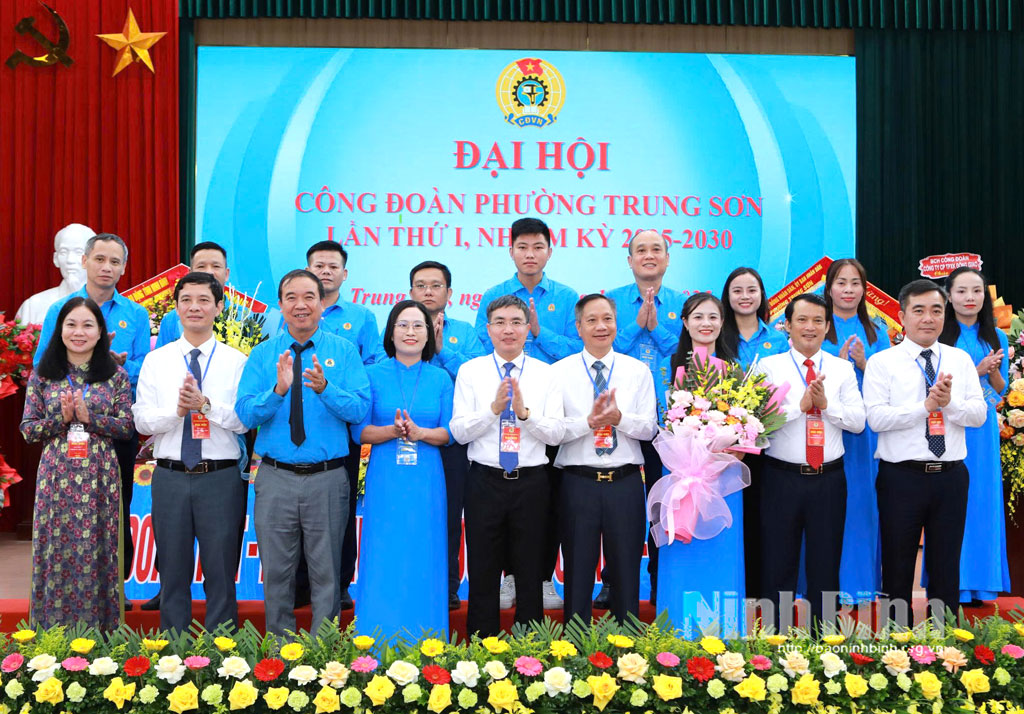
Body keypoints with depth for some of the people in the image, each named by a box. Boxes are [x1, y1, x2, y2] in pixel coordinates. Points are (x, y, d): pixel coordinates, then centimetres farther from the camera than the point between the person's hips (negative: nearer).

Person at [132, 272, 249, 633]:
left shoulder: (236, 361, 2)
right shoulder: (156, 360, 8)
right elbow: (142, 420, 2)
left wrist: (206, 403, -20)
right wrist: (177, 410, -17)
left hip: (221, 478, -2)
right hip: (170, 477, 2)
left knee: (221, 573, 5)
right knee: (173, 573, 10)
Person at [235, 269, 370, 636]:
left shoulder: (344, 351, 2)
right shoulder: (262, 355, 5)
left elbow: (360, 409, -9)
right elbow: (245, 413, -6)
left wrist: (326, 388, -26)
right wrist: (278, 390, -23)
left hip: (328, 478, -1)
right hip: (275, 478, 1)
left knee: (326, 574, 7)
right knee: (276, 573, 10)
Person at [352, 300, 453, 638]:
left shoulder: (440, 378, 8)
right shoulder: (374, 375, 4)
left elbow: (450, 432, 4)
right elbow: (360, 431, 1)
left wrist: (419, 433, -14)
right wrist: (392, 431, -17)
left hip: (426, 483, 1)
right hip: (385, 481, -1)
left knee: (424, 563, 4)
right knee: (382, 564, -1)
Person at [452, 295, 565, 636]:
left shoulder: (545, 374, 4)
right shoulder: (470, 371, 3)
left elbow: (556, 433, -4)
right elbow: (459, 431, -5)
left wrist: (524, 412, -20)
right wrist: (494, 408, -18)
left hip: (531, 483, 1)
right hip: (485, 482, 0)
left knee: (530, 572, 9)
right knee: (483, 572, 7)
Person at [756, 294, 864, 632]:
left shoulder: (843, 369, 9)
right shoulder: (768, 367, 2)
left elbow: (858, 421, 1)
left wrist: (826, 404, -14)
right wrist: (801, 404, -17)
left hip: (829, 479, 2)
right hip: (782, 478, -2)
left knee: (826, 565, 9)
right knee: (779, 565, 4)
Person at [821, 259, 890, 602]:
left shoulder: (876, 332, 11)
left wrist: (864, 364, -10)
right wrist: (838, 361, -15)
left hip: (867, 429, 2)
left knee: (864, 499, 4)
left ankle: (864, 578, 15)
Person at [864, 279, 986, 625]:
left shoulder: (961, 360, 9)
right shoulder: (882, 362, -2)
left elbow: (979, 414, 0)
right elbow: (876, 418, -13)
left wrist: (949, 402, -18)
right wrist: (926, 405, -19)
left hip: (950, 477, 3)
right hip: (901, 477, -3)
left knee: (946, 566, 11)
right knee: (897, 567, 7)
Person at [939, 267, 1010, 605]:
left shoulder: (996, 337, 10)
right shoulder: (939, 336, -2)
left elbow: (1000, 390, 11)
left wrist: (993, 370, -9)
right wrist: (976, 370, -15)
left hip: (983, 428, 4)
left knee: (982, 499, 5)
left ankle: (978, 583, 13)